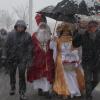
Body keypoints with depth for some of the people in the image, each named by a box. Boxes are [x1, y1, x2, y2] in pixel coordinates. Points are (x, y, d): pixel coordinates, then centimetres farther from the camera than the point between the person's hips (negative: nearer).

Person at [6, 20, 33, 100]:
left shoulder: (27, 36, -5)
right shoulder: (11, 35, -1)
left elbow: (30, 49, -5)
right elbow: (8, 47, 4)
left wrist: (29, 60, -9)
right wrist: (8, 58, 2)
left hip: (23, 59, -2)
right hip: (12, 58, 2)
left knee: (22, 75, -3)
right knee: (12, 74, 15)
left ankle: (22, 93, 7)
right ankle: (13, 87, 39)